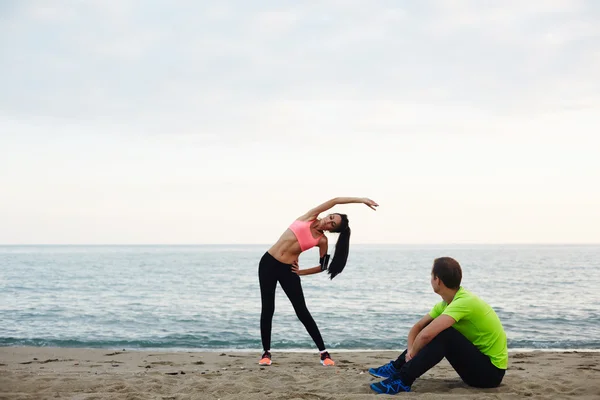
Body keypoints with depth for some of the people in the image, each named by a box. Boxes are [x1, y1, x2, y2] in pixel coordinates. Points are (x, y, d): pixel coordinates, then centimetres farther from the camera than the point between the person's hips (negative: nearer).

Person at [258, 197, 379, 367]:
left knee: (302, 311, -3)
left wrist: (302, 272, -2)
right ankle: (266, 352, 12)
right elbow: (335, 200, -5)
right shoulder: (310, 217, 0)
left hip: (288, 269, -1)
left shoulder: (322, 240, -2)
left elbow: (323, 267, 4)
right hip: (268, 262, 1)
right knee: (267, 309, 1)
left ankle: (323, 352, 5)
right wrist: (360, 199, -5)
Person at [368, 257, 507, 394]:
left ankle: (403, 380, -20)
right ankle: (396, 367, 10)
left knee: (442, 333, -26)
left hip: (491, 372, -9)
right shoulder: (446, 304, 4)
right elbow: (417, 327, 9)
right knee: (434, 329, 7)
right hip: (478, 361, 9)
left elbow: (426, 335, -34)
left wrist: (413, 352, -15)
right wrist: (411, 350, -10)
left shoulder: (464, 302, -25)